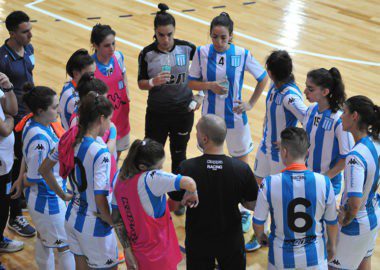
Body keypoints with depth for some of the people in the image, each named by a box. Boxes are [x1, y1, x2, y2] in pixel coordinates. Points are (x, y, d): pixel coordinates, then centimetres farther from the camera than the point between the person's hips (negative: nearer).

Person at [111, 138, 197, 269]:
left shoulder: (120, 179, -4)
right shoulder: (151, 179, -25)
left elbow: (117, 220, 0)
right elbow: (189, 183, -37)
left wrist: (128, 250, 4)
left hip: (136, 251, 6)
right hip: (159, 252, -6)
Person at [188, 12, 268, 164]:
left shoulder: (242, 54, -11)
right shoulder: (202, 53, -7)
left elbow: (263, 78, 2)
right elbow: (191, 83, -2)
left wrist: (251, 104, -1)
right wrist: (210, 85, -20)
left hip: (235, 116, -1)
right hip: (210, 116, 1)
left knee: (242, 160, 9)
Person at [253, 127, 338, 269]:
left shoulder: (269, 184, -20)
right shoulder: (324, 182, -17)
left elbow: (258, 223, -9)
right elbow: (332, 222, -4)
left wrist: (260, 237, 15)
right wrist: (332, 245, 16)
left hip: (282, 257, 0)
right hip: (314, 256, 1)